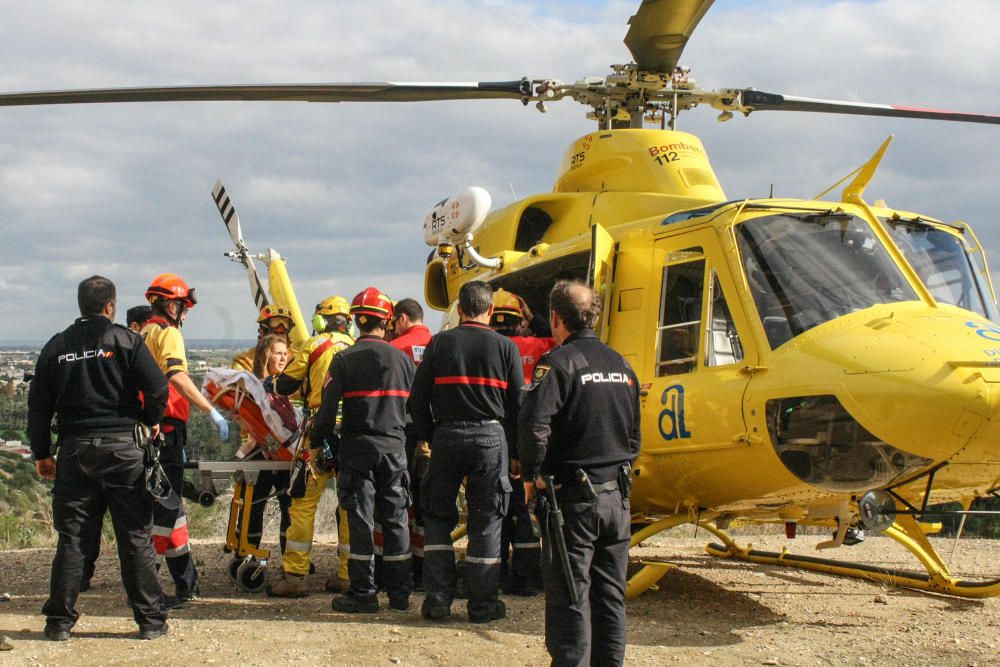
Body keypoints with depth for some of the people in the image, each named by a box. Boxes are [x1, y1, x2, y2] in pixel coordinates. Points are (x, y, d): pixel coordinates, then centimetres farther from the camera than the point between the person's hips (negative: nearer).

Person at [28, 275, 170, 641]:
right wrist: (152, 420, 10)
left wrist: (42, 453, 16)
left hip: (74, 450, 2)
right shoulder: (126, 340, -2)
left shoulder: (56, 346, 7)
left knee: (70, 537, 9)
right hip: (121, 448, -2)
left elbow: (38, 406, 8)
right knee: (135, 536, 3)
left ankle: (59, 620, 10)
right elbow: (158, 388, -10)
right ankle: (150, 619, 6)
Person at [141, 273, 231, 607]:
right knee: (164, 505, -6)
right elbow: (177, 378, -24)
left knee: (170, 502, 15)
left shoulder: (144, 334, 18)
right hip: (166, 428, -9)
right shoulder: (168, 333, -9)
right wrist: (213, 412, -25)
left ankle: (186, 581, 23)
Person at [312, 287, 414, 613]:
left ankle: (363, 592, 1)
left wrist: (319, 440, 4)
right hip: (394, 447, 3)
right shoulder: (402, 359, 4)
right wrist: (414, 443, 20)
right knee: (395, 518, 8)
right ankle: (399, 593, 12)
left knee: (361, 518, 1)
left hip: (357, 448, -3)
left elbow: (328, 407, -8)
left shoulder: (344, 359, -5)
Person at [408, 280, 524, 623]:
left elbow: (418, 398, 2)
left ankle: (438, 598, 8)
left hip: (447, 436, 1)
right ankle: (483, 604, 8)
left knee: (438, 516, 13)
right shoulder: (505, 347, 1)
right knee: (485, 521, 6)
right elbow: (519, 402, 3)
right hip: (490, 436, 0)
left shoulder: (440, 343, 2)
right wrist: (514, 447, 15)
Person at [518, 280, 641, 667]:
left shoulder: (559, 362, -10)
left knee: (570, 595, -2)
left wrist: (531, 476, -11)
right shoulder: (621, 366, 13)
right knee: (610, 595, 14)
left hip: (574, 495, -7)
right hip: (617, 495, 7)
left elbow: (534, 425, -23)